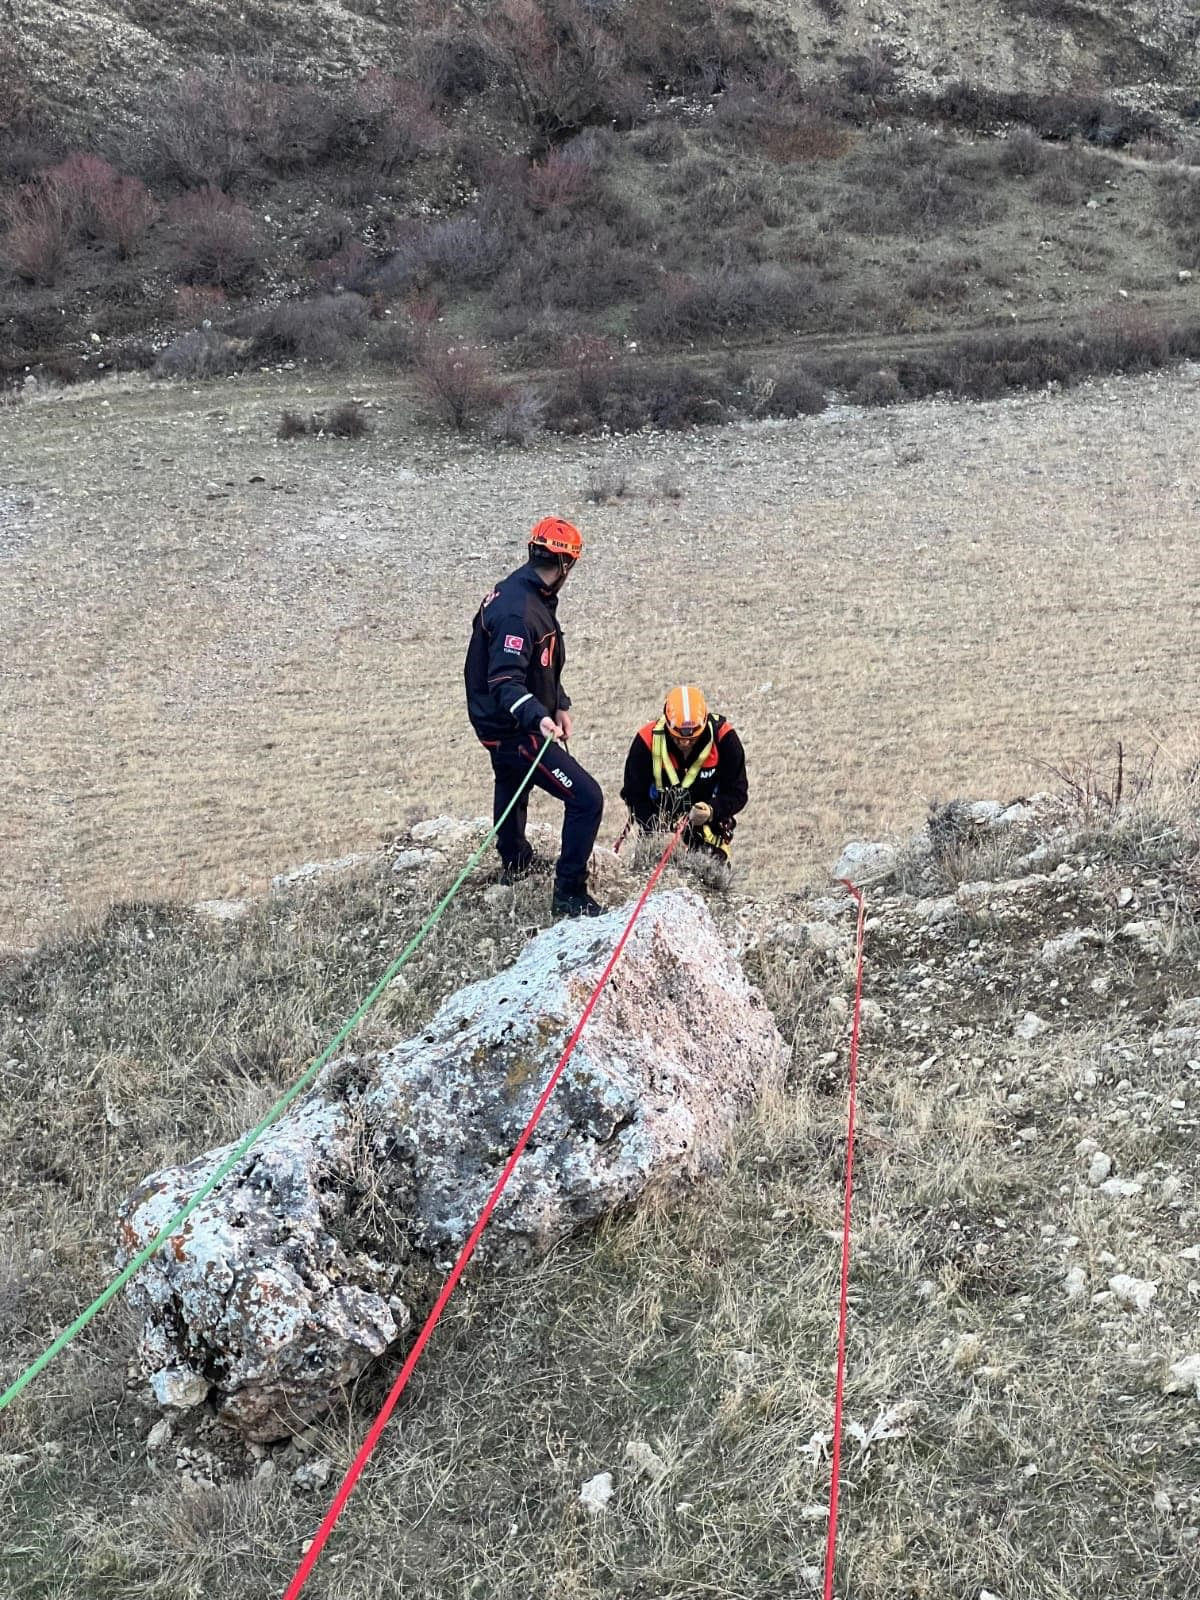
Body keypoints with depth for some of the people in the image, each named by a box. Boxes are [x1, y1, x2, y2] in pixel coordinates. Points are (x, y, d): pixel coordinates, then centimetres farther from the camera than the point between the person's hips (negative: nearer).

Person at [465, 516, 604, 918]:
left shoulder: (523, 594, 4)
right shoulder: (518, 612, -28)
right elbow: (505, 683, -34)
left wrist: (559, 706, 13)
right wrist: (537, 718, -48)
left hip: (502, 723, 11)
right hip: (513, 730, -11)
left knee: (512, 786, 33)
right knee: (586, 798, -13)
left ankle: (516, 863, 58)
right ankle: (569, 895, -8)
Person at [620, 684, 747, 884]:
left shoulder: (723, 738, -20)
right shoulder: (647, 740, -19)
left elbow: (737, 793, -14)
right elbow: (634, 795, -11)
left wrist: (712, 811, -35)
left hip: (708, 823, 0)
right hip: (661, 821, 0)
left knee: (715, 877, -14)